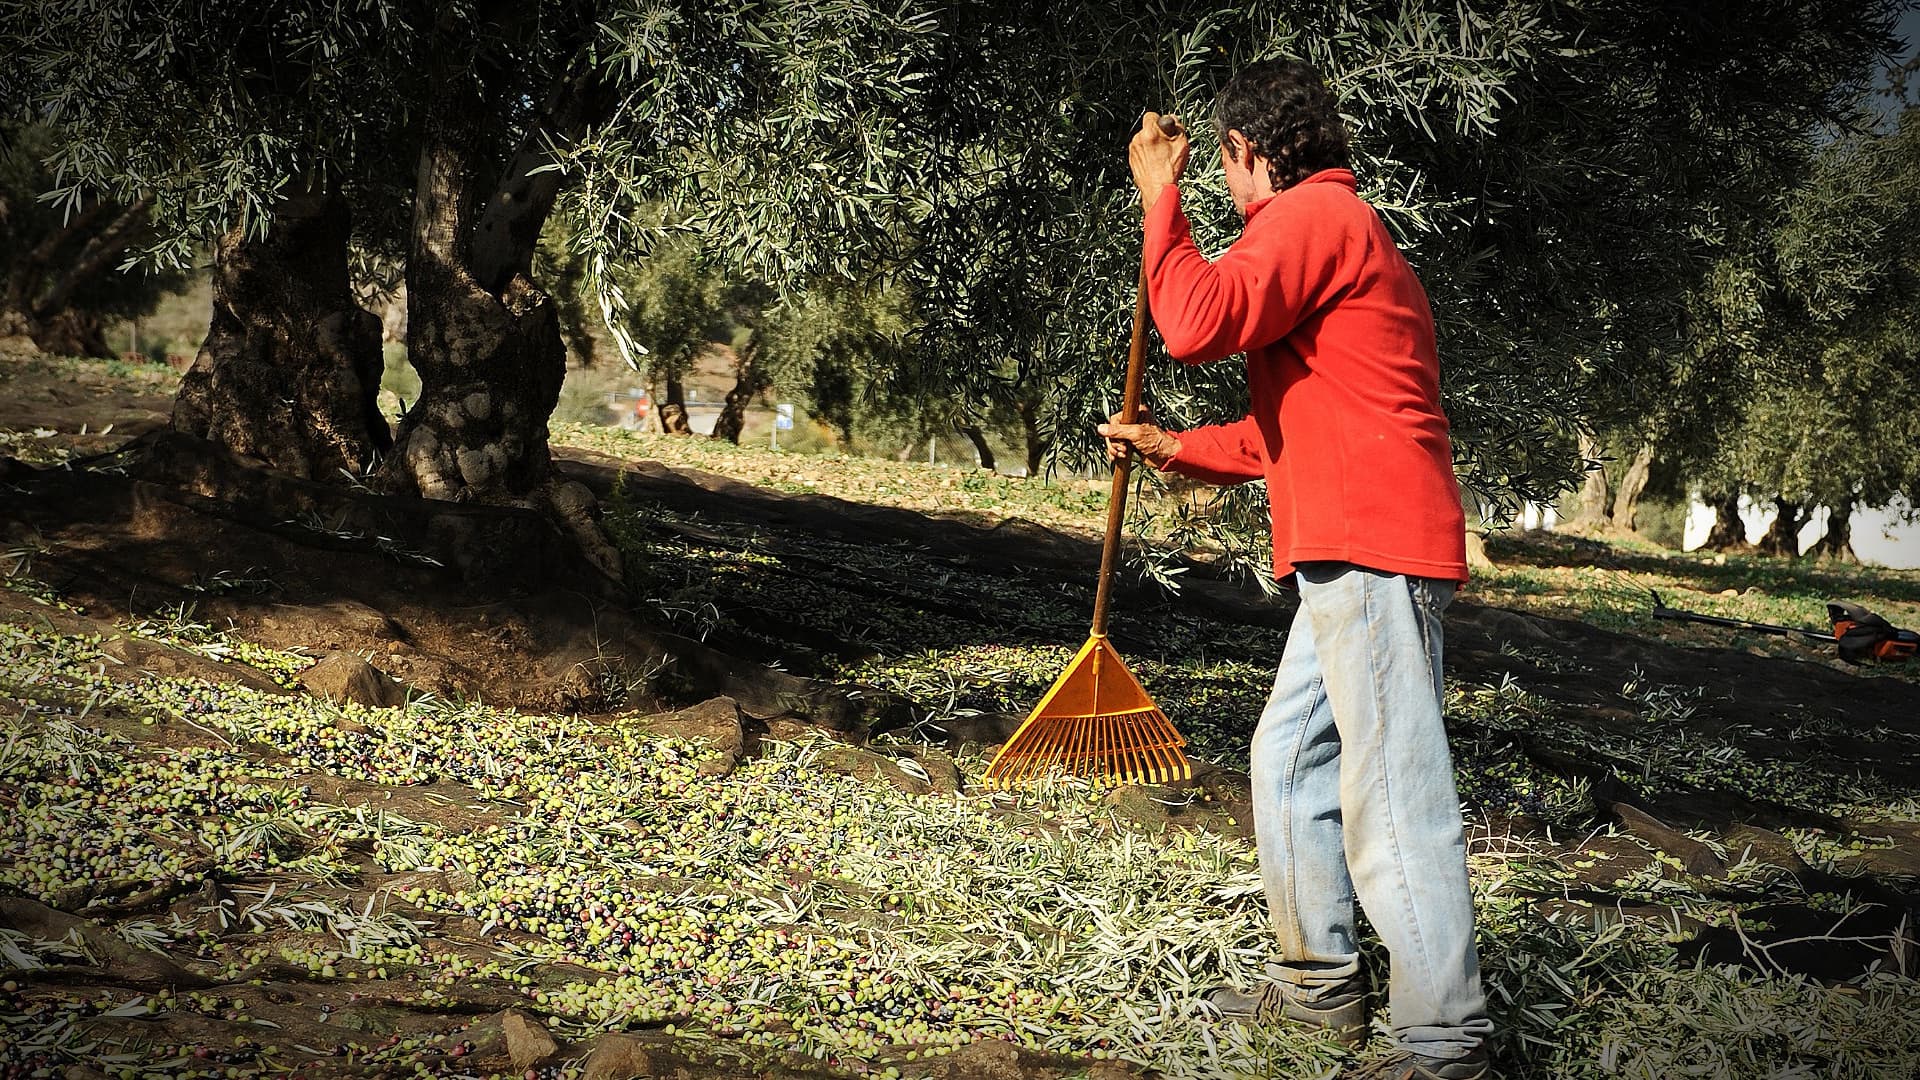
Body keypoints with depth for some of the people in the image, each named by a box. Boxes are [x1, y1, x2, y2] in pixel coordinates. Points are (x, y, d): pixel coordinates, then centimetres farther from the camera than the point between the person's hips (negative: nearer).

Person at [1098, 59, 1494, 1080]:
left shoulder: (1313, 214, -7)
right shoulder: (1345, 229, 27)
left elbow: (1198, 323, -22)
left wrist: (1160, 193, -9)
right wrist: (1177, 449, 31)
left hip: (1372, 551, -11)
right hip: (1351, 559, 11)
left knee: (1390, 792, -11)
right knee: (1289, 760, 17)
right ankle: (1320, 986, 25)